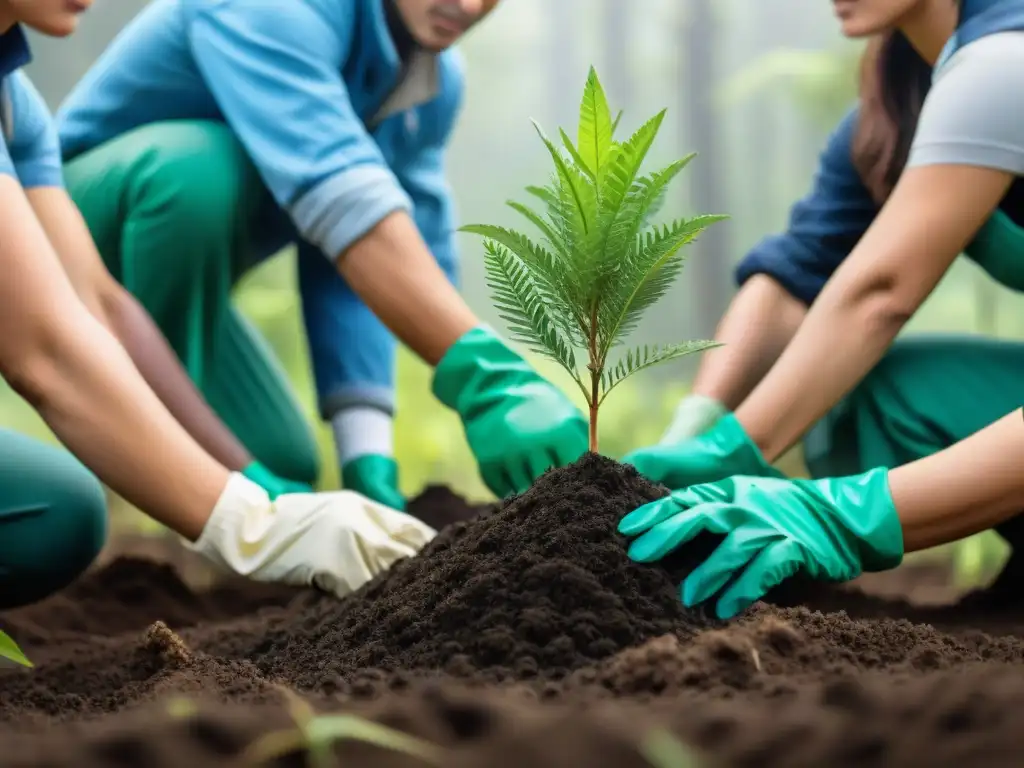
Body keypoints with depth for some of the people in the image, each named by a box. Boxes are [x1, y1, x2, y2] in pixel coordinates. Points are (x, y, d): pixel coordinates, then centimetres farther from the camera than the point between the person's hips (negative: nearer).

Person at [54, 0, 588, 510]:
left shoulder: (438, 79, -5)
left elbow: (353, 274, -7)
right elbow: (341, 201, -45)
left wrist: (368, 455, -19)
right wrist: (484, 375, -53)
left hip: (173, 280, 7)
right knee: (196, 163, -36)